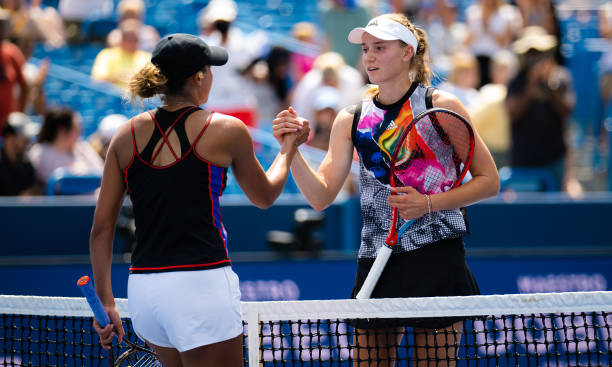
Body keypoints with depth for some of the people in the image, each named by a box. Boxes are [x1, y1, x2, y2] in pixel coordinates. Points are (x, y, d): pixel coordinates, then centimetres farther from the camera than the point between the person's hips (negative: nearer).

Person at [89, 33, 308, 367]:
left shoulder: (126, 136, 7)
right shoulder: (226, 130, -2)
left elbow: (101, 227, 7)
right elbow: (264, 196, 16)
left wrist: (105, 301, 12)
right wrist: (289, 148, 32)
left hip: (142, 289, 6)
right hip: (201, 285, -5)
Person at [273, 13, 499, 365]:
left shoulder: (441, 105, -1)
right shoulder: (351, 120, 9)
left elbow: (489, 180, 0)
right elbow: (322, 196, 6)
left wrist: (430, 203, -13)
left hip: (437, 257, -3)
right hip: (376, 261, 3)